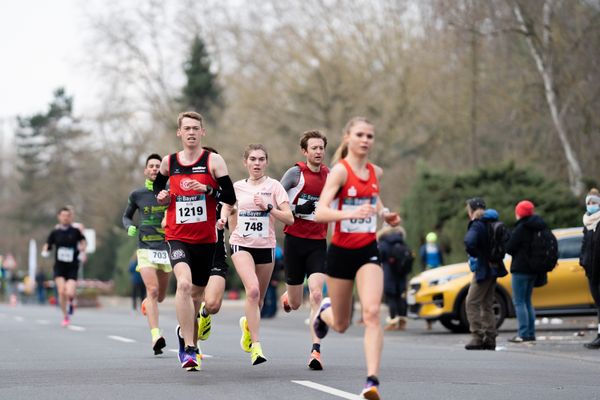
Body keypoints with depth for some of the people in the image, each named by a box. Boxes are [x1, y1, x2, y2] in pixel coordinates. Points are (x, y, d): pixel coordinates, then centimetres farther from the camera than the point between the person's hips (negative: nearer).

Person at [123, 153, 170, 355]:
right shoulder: (137, 194, 4)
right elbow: (126, 216, 19)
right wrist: (130, 227, -3)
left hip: (166, 249, 2)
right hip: (146, 248, -2)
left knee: (160, 296, 11)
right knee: (152, 290, -19)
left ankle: (146, 304, 48)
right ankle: (156, 336, -25)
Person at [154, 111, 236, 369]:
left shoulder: (213, 161, -2)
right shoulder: (169, 162, 6)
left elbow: (230, 197, -5)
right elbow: (158, 185, 26)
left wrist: (208, 189, -21)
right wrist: (161, 196, 4)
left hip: (206, 239, 1)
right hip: (177, 237, -1)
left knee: (196, 293, 13)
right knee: (184, 283, -25)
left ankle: (185, 332, 43)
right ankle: (189, 348, -24)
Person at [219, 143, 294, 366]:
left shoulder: (273, 186, -1)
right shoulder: (237, 187, 5)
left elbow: (289, 218, -7)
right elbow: (227, 204, 24)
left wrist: (268, 208, -20)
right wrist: (223, 217, 3)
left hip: (266, 246, 1)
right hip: (241, 244, -1)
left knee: (258, 298, 10)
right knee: (252, 290, -23)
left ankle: (248, 324, 46)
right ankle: (256, 345, -23)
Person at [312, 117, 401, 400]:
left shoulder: (375, 172, 6)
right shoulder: (340, 171, -13)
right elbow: (320, 212, -25)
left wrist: (385, 214, 10)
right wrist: (350, 213, -41)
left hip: (368, 251, 3)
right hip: (341, 251, -3)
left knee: (372, 313, -19)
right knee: (341, 325, 11)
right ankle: (325, 311, 49)